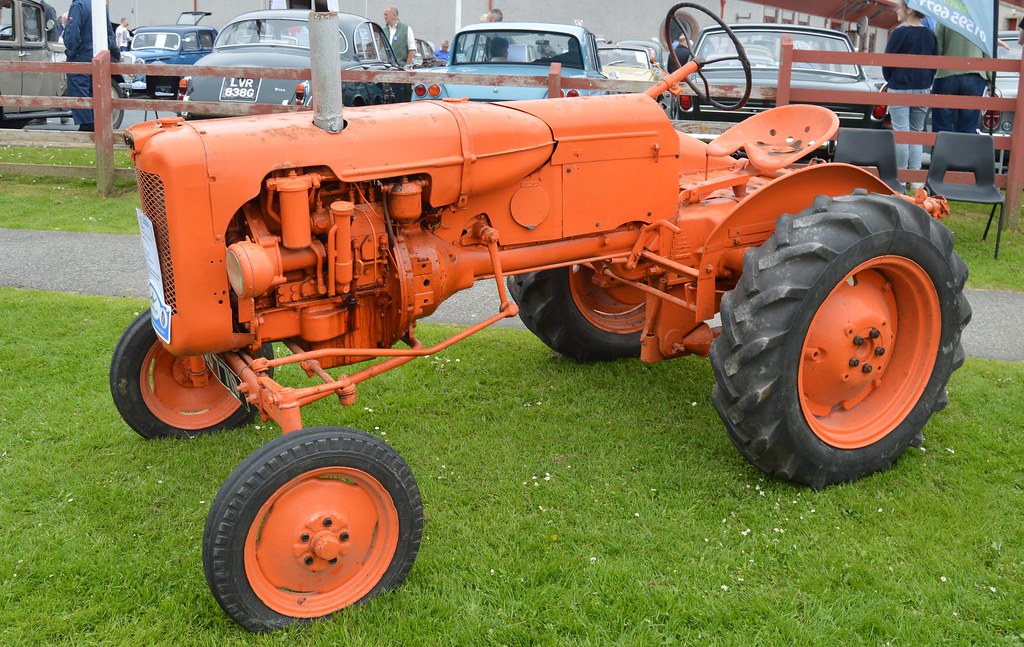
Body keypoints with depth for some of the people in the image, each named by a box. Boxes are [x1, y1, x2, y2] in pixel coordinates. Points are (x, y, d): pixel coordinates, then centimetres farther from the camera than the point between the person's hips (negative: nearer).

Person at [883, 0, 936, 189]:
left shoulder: (899, 33, -10)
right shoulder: (930, 35, 7)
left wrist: (891, 81, 10)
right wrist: (926, 84, 18)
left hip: (900, 88, -5)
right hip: (922, 89, 5)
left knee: (901, 132, -4)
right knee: (917, 132, 11)